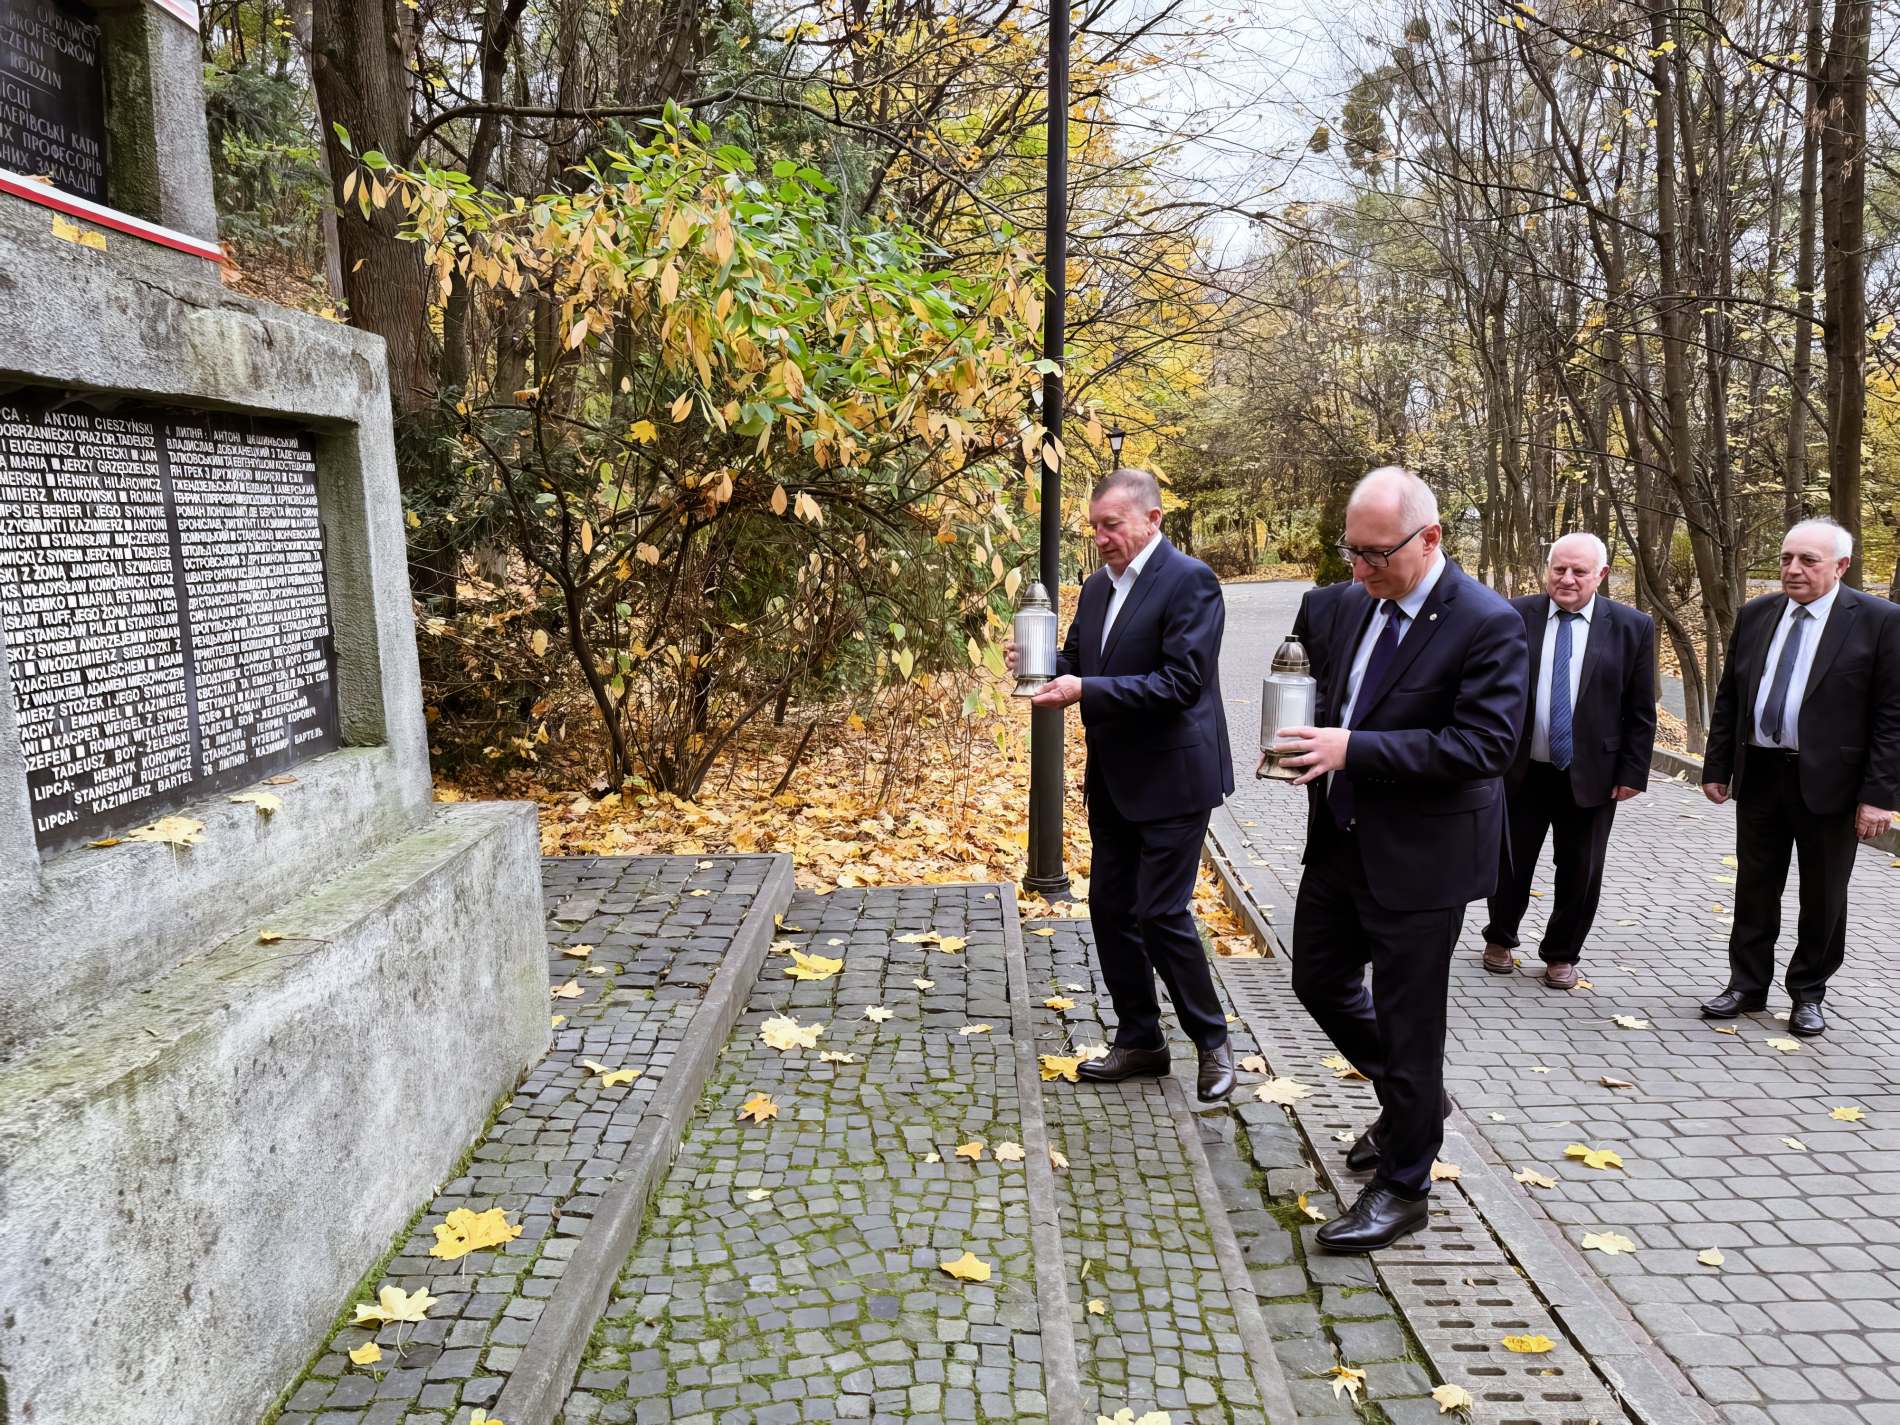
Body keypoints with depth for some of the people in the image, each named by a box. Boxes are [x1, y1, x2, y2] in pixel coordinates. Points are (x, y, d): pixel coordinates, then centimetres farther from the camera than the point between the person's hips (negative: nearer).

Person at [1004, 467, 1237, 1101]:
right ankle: (1139, 1040, 27)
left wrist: (1087, 691, -26)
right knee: (1110, 909, 12)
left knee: (1161, 914, -5)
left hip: (1172, 780, -8)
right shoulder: (1098, 586, 11)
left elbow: (1182, 682, -23)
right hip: (1113, 781, 8)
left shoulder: (1189, 581, -14)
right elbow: (1078, 665, 16)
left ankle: (1212, 1040, 17)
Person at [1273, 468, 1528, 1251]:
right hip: (1339, 839, 8)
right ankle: (1408, 1099, 44)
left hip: (1419, 857, -7)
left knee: (1407, 1020, 4)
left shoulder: (1487, 624, -18)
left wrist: (1354, 748, -27)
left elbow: (1485, 744, -24)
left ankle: (1403, 1186, 24)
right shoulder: (1347, 604, 2)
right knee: (1319, 981, 20)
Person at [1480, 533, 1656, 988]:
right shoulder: (1514, 618, -3)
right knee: (1509, 863, 13)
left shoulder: (1633, 627, -2)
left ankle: (1562, 955, 31)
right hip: (1520, 769, 0)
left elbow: (1641, 711, 0)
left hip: (1591, 775, 0)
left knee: (1580, 873, 11)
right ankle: (1500, 939, 36)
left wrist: (1633, 772, -4)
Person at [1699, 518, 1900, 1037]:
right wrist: (1716, 766, 7)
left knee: (1823, 899, 10)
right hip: (1759, 776, 4)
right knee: (1754, 890, 13)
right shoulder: (1755, 615, 6)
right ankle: (1747, 986, 26)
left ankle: (1808, 995, 27)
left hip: (1828, 781, -3)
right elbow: (1728, 698, 11)